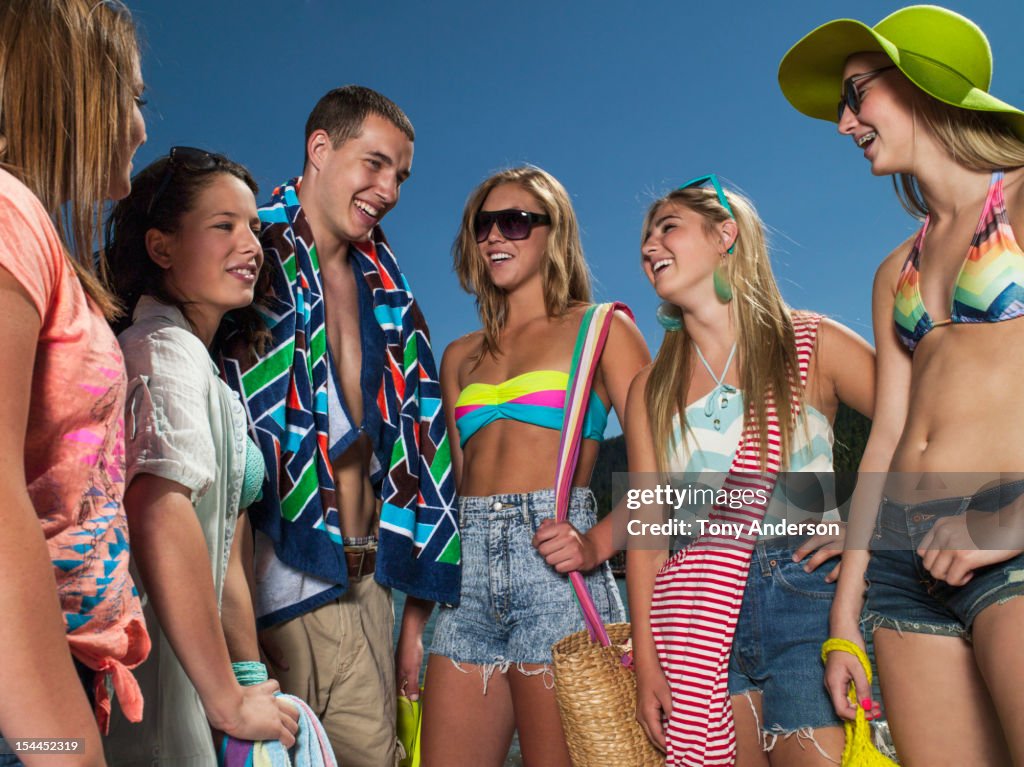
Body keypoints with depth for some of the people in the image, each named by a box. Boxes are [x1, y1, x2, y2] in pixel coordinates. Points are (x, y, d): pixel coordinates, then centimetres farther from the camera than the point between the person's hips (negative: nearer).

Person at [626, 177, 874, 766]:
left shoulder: (813, 346, 3)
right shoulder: (651, 390, 9)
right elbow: (646, 532, 5)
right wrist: (646, 661, -1)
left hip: (804, 595, -2)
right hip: (699, 614, 2)